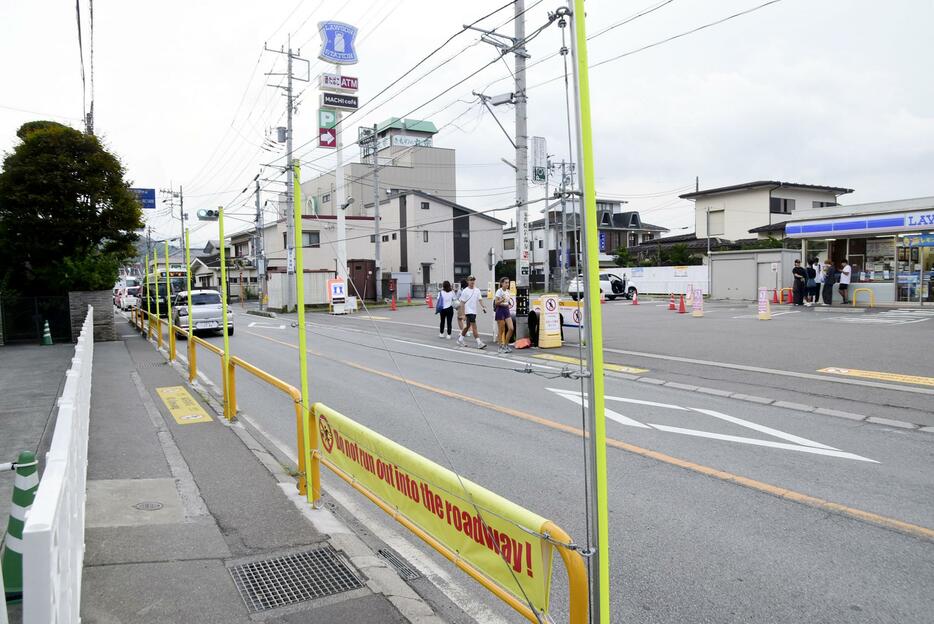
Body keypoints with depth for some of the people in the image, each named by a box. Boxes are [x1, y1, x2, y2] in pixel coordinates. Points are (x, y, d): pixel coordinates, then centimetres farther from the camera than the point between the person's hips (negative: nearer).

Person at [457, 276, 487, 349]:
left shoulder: (477, 290, 7)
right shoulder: (465, 291, -7)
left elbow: (480, 299, 4)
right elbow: (462, 303, -6)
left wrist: (482, 306, -17)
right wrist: (463, 314, -10)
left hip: (474, 311, 7)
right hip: (468, 311, -6)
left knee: (467, 326, 17)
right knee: (474, 327, -12)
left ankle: (460, 339, 32)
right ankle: (479, 343, -14)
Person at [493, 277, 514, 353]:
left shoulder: (508, 292, 11)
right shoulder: (499, 292, -9)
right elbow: (496, 303, -13)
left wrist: (508, 305, 4)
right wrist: (502, 300, -29)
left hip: (507, 310, 6)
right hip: (500, 310, -6)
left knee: (511, 328, -4)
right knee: (501, 330, 0)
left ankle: (506, 345, 10)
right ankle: (501, 347, 10)